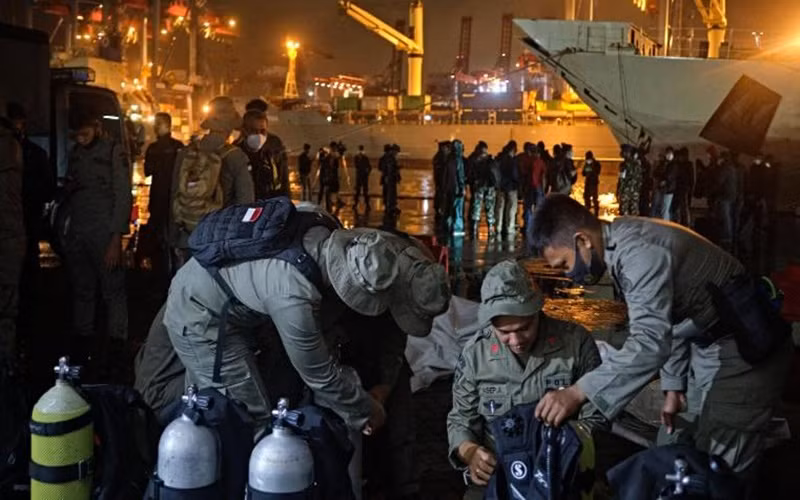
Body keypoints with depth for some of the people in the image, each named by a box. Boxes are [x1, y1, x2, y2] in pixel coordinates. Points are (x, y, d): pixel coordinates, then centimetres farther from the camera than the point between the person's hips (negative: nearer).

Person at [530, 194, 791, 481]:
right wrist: (673, 386, 9)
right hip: (706, 342, 10)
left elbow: (650, 343, -38)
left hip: (744, 348, -10)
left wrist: (578, 393, -40)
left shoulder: (640, 251, -28)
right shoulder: (619, 246, 3)